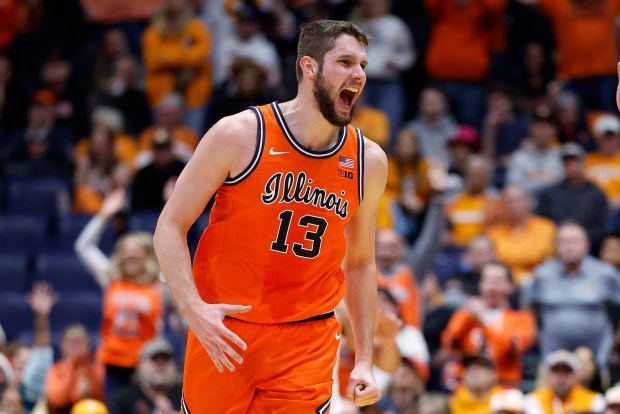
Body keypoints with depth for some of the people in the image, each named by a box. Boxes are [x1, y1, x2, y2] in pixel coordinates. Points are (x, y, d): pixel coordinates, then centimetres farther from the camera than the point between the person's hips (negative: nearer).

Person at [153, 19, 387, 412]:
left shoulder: (369, 161, 4)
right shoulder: (240, 135, -8)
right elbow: (170, 228, -6)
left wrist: (364, 360, 8)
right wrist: (194, 308, -21)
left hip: (308, 343, 2)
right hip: (223, 333, -2)